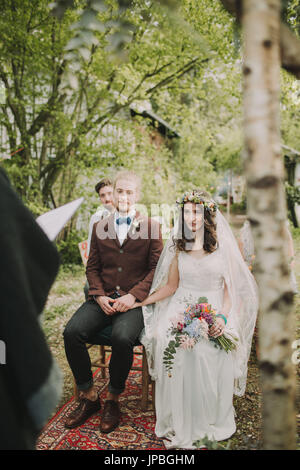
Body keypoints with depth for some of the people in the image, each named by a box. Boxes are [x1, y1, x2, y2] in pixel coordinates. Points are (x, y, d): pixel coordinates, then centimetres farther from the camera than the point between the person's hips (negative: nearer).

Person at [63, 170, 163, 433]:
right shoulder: (99, 228, 16)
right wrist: (99, 295, -4)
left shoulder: (152, 227, 6)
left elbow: (156, 268, -1)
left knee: (122, 338, -32)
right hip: (103, 299, 4)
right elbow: (92, 267, 14)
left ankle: (113, 400, -4)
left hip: (134, 301, -3)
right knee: (72, 332, -21)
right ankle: (89, 397, 0)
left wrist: (133, 296, -13)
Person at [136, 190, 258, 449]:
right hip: (181, 309, 2)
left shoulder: (224, 246, 4)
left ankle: (209, 423, -4)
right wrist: (138, 301, 2)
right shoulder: (178, 246, 11)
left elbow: (231, 288, 3)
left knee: (211, 352, -27)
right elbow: (171, 286, 12)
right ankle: (179, 425, -9)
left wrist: (223, 317, -14)